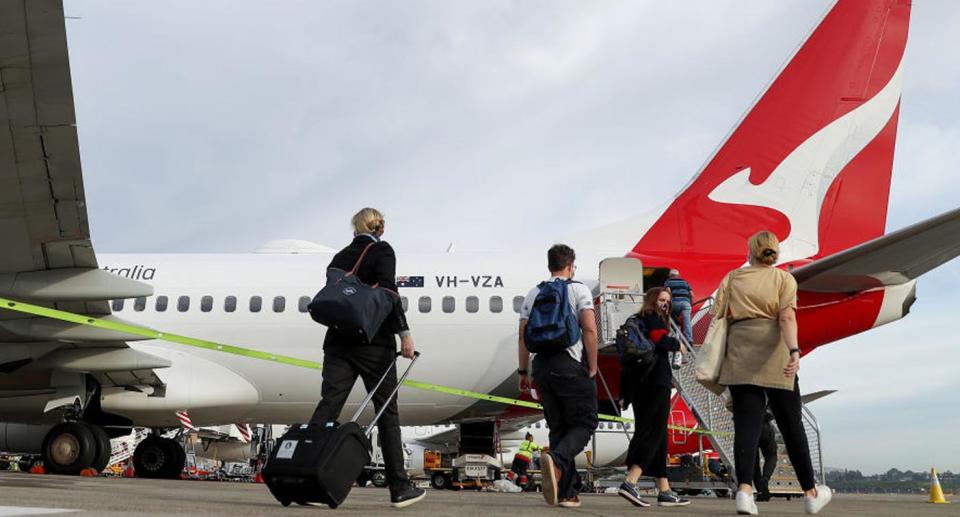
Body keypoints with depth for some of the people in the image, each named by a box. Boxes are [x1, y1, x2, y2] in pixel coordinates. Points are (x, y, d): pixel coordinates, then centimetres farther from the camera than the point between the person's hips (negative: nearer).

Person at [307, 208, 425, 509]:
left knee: (327, 407, -2)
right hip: (373, 343, -5)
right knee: (387, 413, 4)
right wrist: (404, 332, -20)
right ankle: (400, 489, 10)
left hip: (338, 342, 5)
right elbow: (388, 291, -16)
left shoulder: (340, 257, 15)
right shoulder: (382, 251, -2)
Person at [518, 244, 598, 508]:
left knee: (557, 427, 11)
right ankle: (556, 458, -26)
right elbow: (590, 330, -9)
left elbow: (523, 336, 10)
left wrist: (523, 372, 15)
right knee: (584, 423, 2)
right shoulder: (579, 290, 0)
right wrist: (592, 369, -4)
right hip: (571, 365, -5)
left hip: (542, 365, 5)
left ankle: (566, 491, 8)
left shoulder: (533, 294, 14)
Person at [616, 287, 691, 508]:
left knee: (649, 433, 8)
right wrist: (677, 344, -1)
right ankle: (630, 482, -26)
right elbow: (660, 341, -22)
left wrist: (624, 393, 19)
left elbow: (625, 360, 21)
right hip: (656, 383, -9)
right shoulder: (653, 318, -1)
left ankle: (664, 490, 9)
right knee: (654, 432, -12)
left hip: (637, 385, 9)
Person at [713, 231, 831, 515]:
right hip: (773, 358, -1)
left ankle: (744, 490, -19)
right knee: (791, 425, 9)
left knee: (747, 423, -2)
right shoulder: (784, 278, 7)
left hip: (738, 357, 1)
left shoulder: (731, 278, 12)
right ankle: (811, 493, 21)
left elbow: (718, 318, 4)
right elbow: (787, 317, -10)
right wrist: (794, 351, -21)